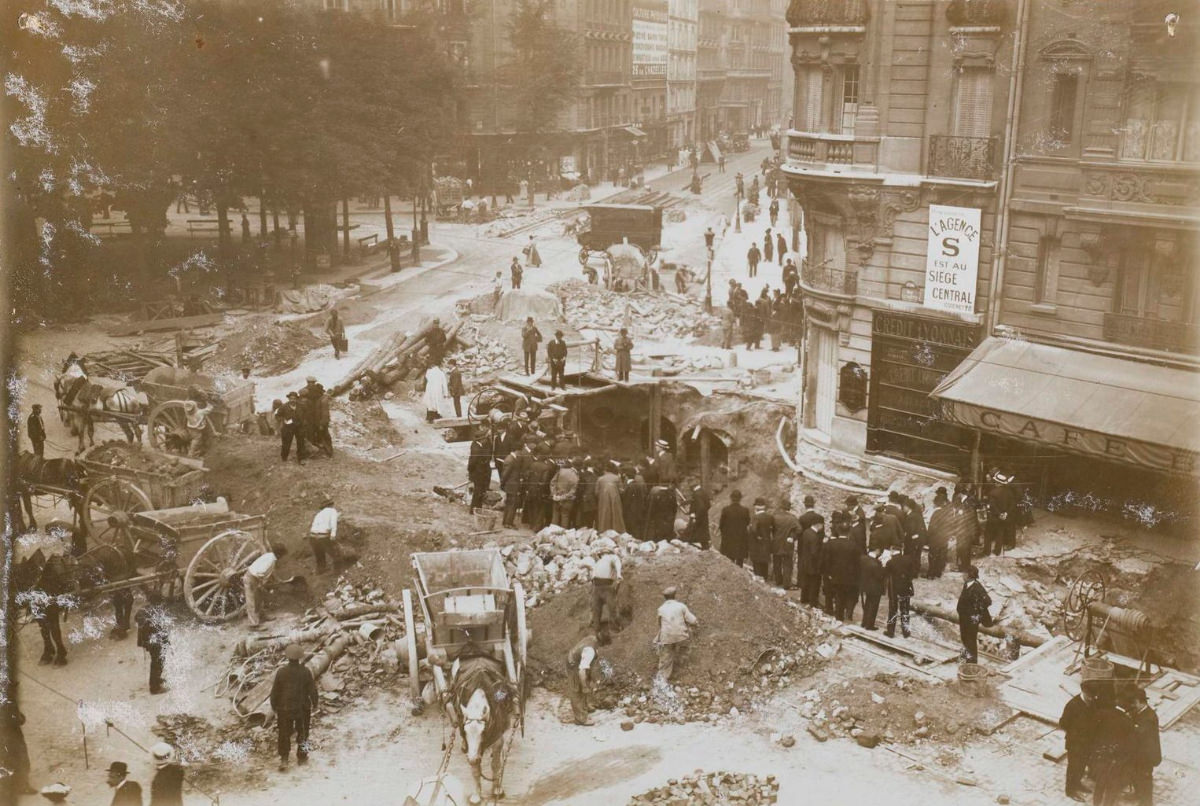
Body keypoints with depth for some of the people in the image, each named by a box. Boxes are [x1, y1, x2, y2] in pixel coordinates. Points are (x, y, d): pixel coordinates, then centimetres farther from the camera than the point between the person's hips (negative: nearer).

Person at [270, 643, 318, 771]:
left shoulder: (281, 672, -13)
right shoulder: (305, 672, -13)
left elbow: (275, 692, -6)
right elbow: (312, 690, -6)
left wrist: (274, 707, 8)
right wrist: (314, 704, 10)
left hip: (284, 709, 0)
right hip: (303, 708, 0)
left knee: (284, 733, 11)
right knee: (302, 732, 18)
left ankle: (284, 759, 4)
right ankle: (301, 756, 28)